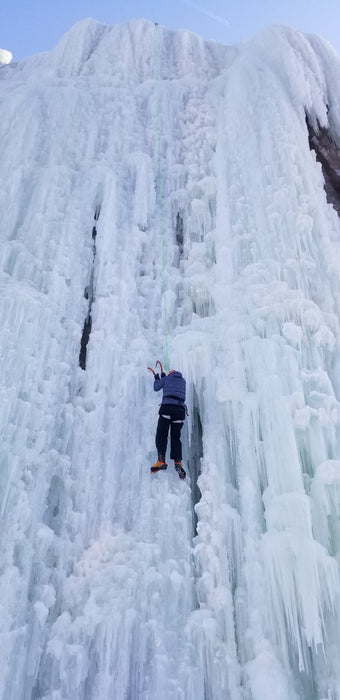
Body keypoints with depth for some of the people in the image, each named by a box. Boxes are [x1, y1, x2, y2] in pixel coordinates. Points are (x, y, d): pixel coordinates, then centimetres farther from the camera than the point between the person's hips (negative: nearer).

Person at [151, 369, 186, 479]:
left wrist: (157, 379, 51)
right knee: (175, 437, 6)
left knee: (161, 435, -3)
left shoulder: (167, 378, 18)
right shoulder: (183, 381, 28)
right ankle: (178, 461, -14)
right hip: (180, 408, 3)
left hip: (167, 406, -3)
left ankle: (161, 460, -23)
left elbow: (156, 387, 30)